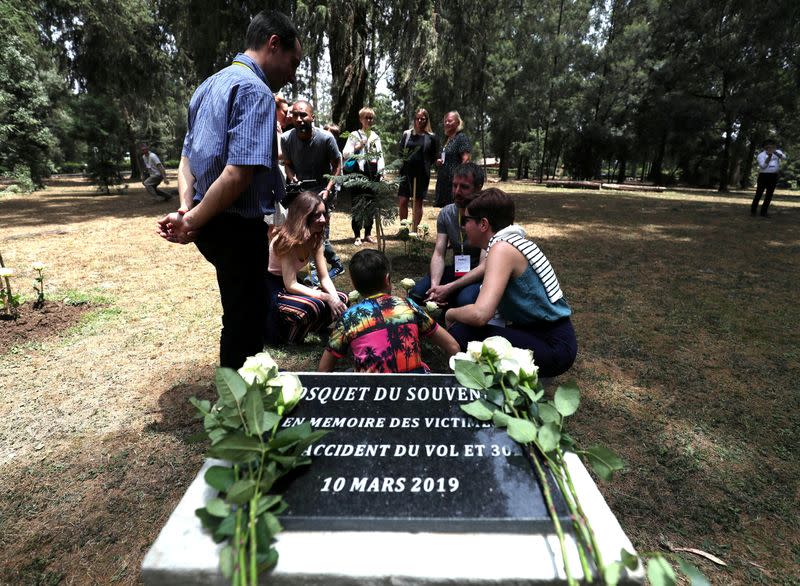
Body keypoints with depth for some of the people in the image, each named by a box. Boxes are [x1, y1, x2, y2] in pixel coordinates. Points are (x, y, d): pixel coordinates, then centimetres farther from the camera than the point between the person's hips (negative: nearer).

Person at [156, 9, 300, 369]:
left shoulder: (210, 85, 15)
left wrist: (186, 209, -1)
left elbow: (187, 158, 12)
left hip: (212, 226, 10)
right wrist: (191, 222, -17)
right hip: (239, 228, -10)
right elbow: (238, 174, -26)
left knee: (248, 307, 25)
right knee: (245, 318, 7)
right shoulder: (255, 91, -16)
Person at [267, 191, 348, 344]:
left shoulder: (315, 238, -3)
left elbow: (324, 278, -5)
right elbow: (290, 285, -28)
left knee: (341, 299, -5)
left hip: (291, 286, 8)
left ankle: (302, 327, 10)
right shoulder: (287, 240, -26)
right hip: (270, 289, -8)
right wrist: (327, 298, -32)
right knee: (314, 306, -34)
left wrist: (336, 300, -22)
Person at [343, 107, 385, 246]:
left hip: (373, 173, 5)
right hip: (359, 173, -4)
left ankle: (368, 234, 18)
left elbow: (380, 155, 16)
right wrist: (357, 147, -20)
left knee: (371, 204, 8)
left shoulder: (376, 136, 16)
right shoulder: (354, 135, 2)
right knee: (357, 205, -5)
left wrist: (381, 171, 6)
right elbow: (345, 154, -5)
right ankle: (357, 236, 1)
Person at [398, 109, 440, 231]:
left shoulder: (431, 137, 2)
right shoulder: (407, 134, 8)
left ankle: (414, 230, 12)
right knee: (403, 201, -2)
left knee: (418, 202, 4)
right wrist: (404, 162, 2)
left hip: (422, 174, -2)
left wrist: (425, 165, 0)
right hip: (407, 172, 2)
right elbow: (400, 151, 14)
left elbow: (435, 156, 7)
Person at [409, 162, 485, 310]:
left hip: (480, 276, -4)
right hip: (456, 271, 5)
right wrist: (434, 285, -25)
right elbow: (439, 254, -5)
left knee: (465, 300, -36)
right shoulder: (446, 213, -1)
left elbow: (484, 266, -22)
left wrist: (449, 288, -31)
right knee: (416, 292, -18)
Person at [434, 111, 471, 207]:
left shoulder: (461, 138, -7)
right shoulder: (447, 139, 18)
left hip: (455, 179, -8)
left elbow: (466, 159, -14)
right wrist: (439, 161, 9)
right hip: (444, 180, 8)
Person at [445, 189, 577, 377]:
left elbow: (480, 315, -30)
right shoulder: (514, 242, 8)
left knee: (461, 333, -20)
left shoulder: (502, 248, -19)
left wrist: (451, 313, -10)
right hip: (541, 333, 9)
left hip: (554, 348, -9)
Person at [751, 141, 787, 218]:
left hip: (774, 176, 3)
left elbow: (783, 157, -14)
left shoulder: (777, 152, 7)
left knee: (769, 195, 5)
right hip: (763, 176, -3)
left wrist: (775, 152, -28)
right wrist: (769, 157, -23)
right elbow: (763, 166, -14)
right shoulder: (761, 155, -3)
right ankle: (753, 210, 7)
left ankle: (764, 211, 11)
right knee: (759, 194, -2)